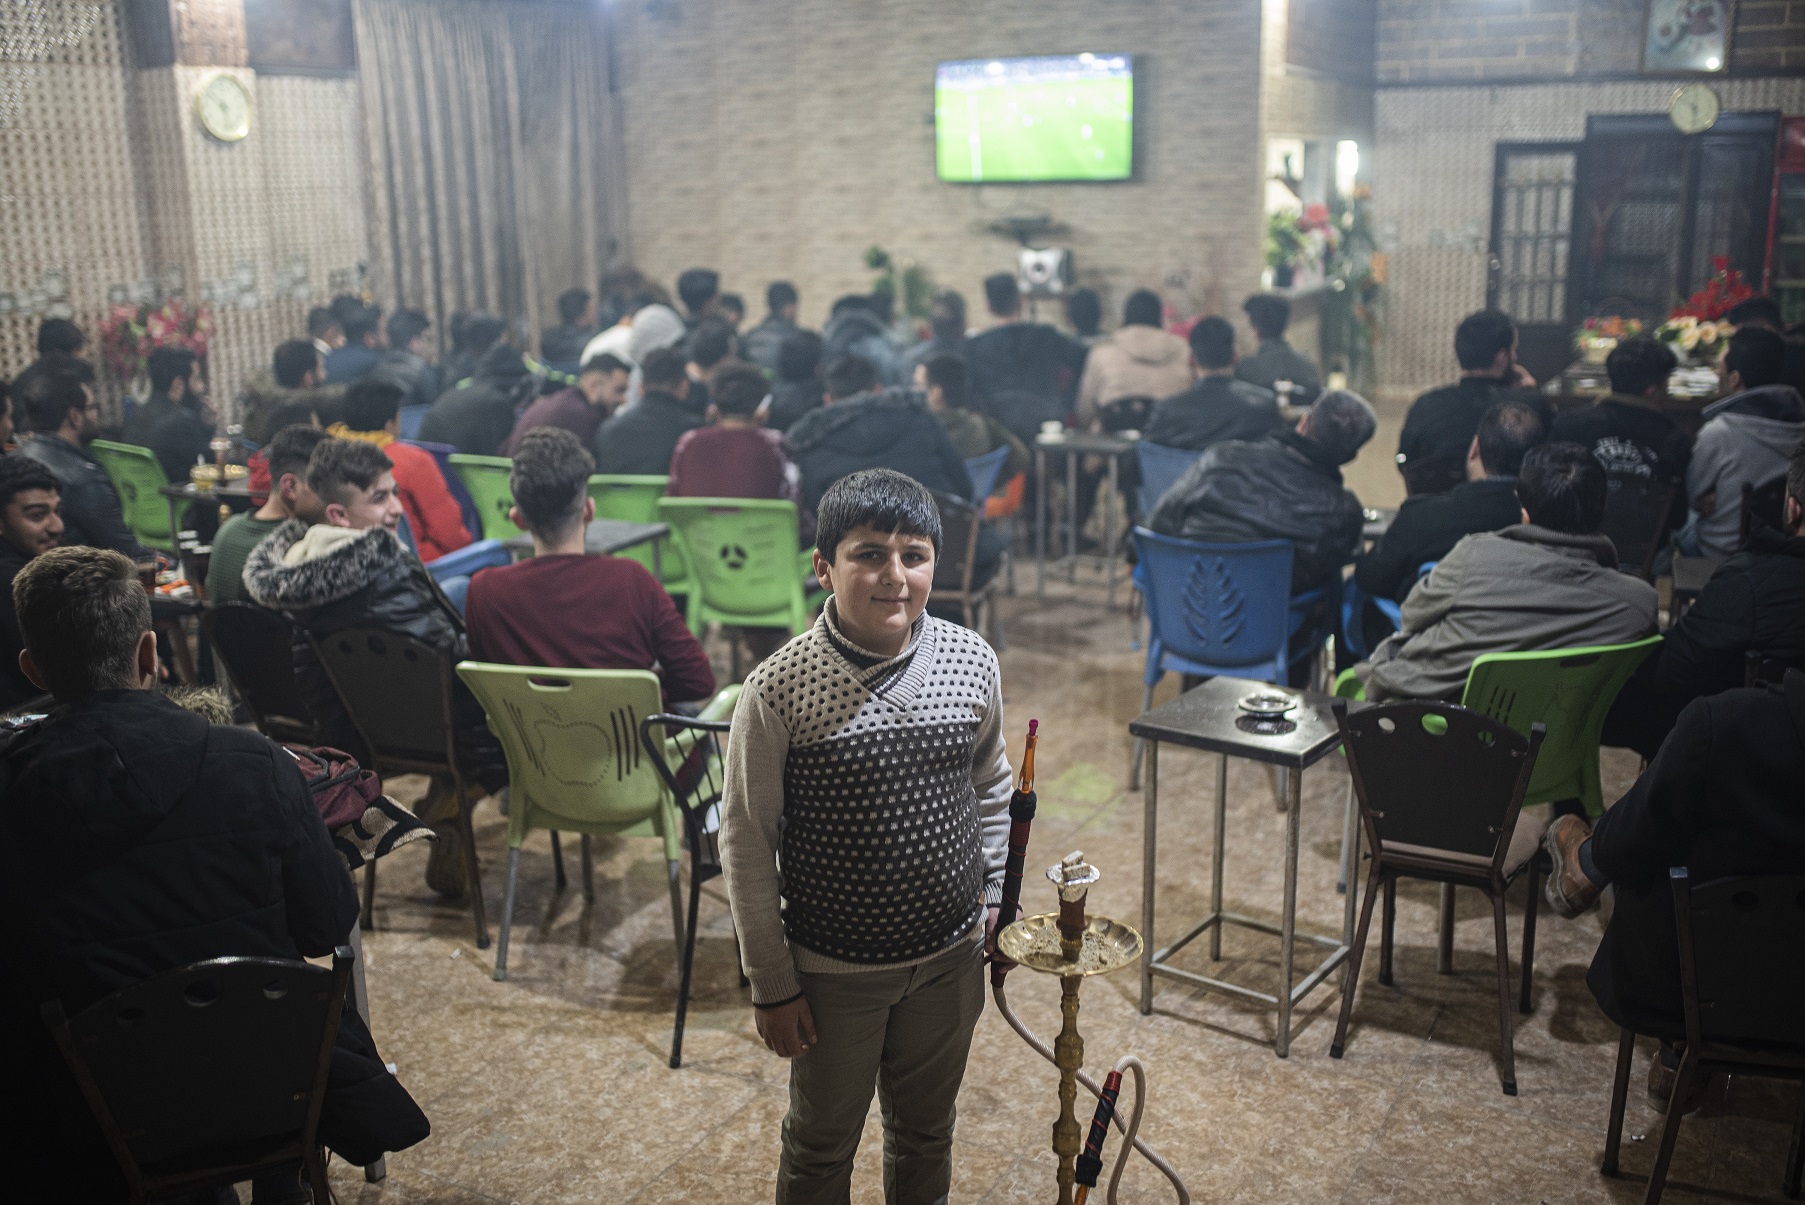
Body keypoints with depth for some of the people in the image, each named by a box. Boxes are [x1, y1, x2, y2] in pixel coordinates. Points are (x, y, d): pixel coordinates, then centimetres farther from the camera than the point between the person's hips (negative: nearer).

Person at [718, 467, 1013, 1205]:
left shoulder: (972, 661, -9)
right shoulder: (779, 690, -20)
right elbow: (746, 843, -12)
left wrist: (995, 895, 7)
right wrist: (772, 985, -8)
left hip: (949, 958, 3)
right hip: (833, 970, -3)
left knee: (926, 1132, 24)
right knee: (822, 1143, 19)